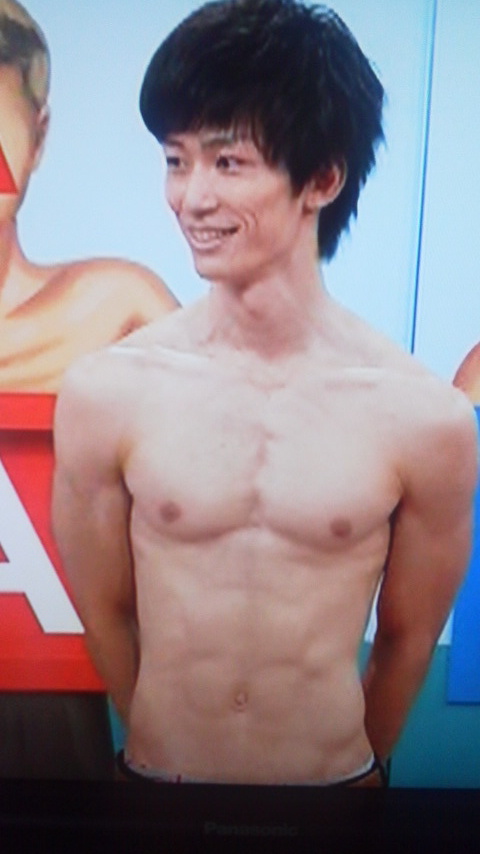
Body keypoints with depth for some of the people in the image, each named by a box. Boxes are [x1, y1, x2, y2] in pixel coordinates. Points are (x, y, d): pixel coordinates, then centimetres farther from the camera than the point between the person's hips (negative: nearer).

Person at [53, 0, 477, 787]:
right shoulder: (103, 395, -18)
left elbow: (408, 636, -4)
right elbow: (105, 614, -5)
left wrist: (356, 761, 9)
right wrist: (163, 747, 8)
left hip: (333, 778, 0)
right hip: (157, 770, 1)